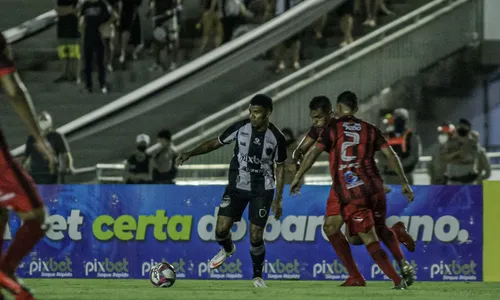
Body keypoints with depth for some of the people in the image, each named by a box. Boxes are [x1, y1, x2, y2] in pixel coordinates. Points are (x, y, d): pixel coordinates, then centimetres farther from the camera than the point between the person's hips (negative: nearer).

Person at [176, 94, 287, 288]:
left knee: (256, 236, -6)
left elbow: (280, 167, -2)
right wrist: (190, 154, -8)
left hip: (262, 190, -2)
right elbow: (215, 143, 2)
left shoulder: (276, 138, -13)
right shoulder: (240, 128, -10)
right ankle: (228, 250, 31)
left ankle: (258, 275, 19)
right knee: (221, 229, -7)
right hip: (237, 186, 2)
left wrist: (278, 199, -3)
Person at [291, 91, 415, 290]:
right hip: (375, 187, 4)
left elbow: (314, 153, -5)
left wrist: (298, 178, 0)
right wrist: (405, 183, 11)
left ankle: (397, 280, -10)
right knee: (381, 228, 26)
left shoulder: (333, 128, 4)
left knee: (369, 239, -2)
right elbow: (391, 155, 7)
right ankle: (403, 264, 5)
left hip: (350, 193, -4)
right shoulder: (370, 129, 13)